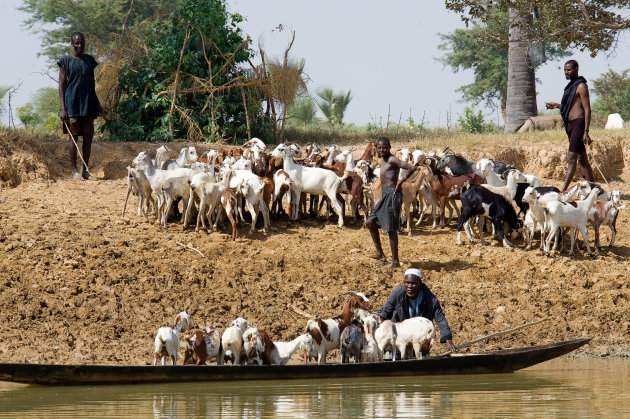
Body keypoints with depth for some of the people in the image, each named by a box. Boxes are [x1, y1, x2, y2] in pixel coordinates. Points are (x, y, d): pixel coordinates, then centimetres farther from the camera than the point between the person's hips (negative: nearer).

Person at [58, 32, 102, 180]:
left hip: (88, 103, 5)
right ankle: (74, 170, 3)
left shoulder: (89, 60, 12)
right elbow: (61, 85, -4)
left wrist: (97, 104, 20)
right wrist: (62, 108, -11)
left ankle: (85, 170, 11)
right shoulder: (66, 61, -2)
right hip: (72, 104, -5)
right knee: (74, 136, -2)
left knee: (88, 137, 4)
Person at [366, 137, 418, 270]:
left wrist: (402, 180, -11)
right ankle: (379, 252, 25)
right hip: (385, 196, 10)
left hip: (392, 195, -10)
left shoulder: (392, 160, -12)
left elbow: (412, 168, -22)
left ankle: (395, 261, -4)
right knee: (370, 222, 15)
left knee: (391, 228, -7)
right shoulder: (383, 160, 16)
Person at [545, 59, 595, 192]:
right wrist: (557, 105, 20)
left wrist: (586, 132, -20)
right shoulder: (571, 86, 19)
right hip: (570, 124, 10)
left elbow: (587, 110, -14)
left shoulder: (581, 86, -9)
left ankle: (563, 191, -22)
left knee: (571, 159, -15)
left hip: (578, 123, -10)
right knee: (582, 159, 11)